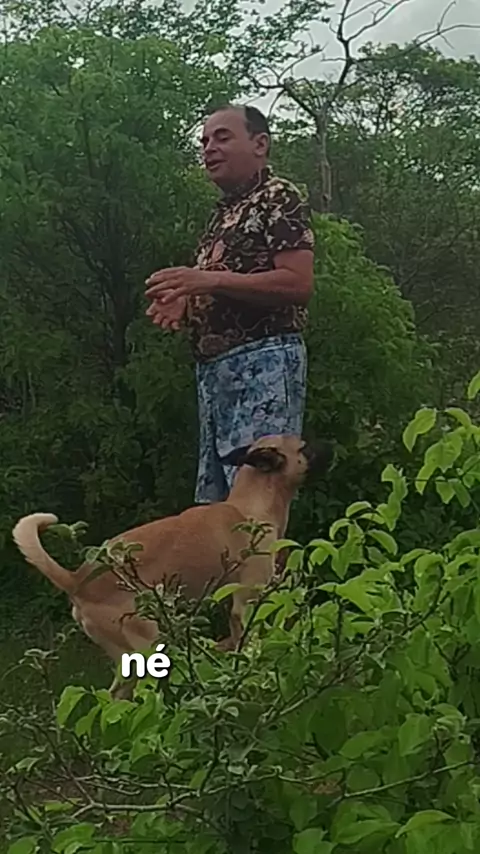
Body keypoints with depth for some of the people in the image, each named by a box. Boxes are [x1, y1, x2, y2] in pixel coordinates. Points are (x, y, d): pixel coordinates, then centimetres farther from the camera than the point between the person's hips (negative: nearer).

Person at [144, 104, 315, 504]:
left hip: (264, 361, -9)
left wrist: (211, 281, -19)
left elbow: (298, 283, -15)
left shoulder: (280, 197, -3)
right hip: (215, 367, 9)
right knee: (214, 503, 7)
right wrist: (186, 302, 6)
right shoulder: (223, 214, 23)